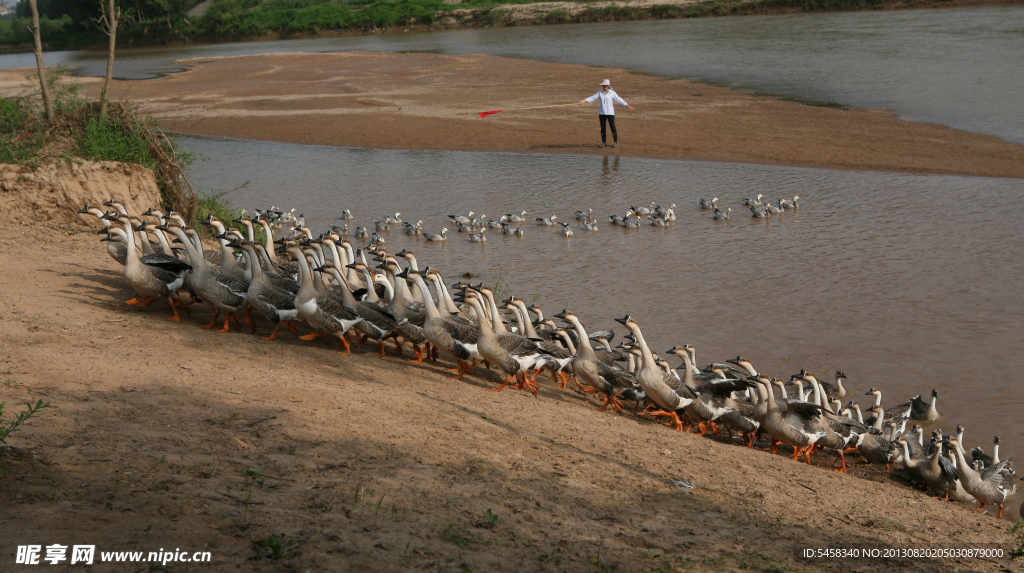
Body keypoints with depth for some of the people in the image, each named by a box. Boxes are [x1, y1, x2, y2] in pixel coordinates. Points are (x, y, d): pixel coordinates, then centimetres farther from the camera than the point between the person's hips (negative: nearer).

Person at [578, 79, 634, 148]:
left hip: (610, 112, -3)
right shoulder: (600, 93, 5)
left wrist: (627, 106, -4)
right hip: (602, 113, 3)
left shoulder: (612, 93, -2)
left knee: (613, 127, -3)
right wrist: (582, 101, -9)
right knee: (602, 128, 5)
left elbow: (619, 100, -1)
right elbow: (592, 98, 0)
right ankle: (604, 142, 16)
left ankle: (615, 142, 9)